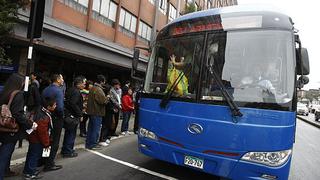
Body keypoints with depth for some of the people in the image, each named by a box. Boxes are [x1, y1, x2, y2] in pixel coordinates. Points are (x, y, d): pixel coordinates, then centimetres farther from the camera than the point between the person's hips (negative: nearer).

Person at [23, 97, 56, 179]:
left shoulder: (40, 111, 0)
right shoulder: (44, 118, -31)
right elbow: (43, 132, -26)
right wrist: (46, 144, -15)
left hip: (33, 138, 10)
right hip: (37, 141, -10)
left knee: (31, 154, 22)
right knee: (35, 155, 5)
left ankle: (27, 170, 38)